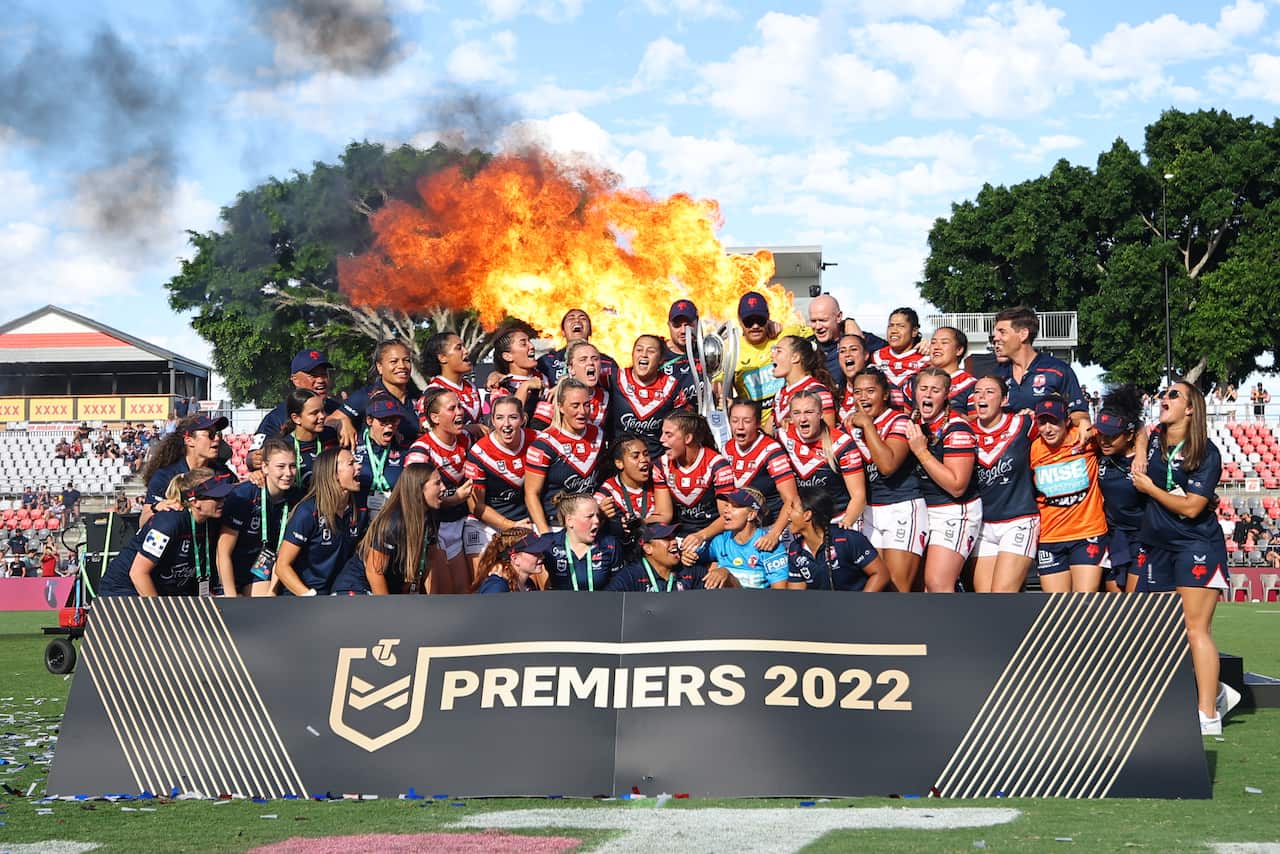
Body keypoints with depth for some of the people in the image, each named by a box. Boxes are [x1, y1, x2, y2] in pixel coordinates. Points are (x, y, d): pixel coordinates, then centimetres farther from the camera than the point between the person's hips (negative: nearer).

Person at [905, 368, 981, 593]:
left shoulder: (957, 429, -15)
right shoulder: (915, 423, 6)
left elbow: (957, 486, -23)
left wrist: (922, 451, -23)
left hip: (955, 513, -7)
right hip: (924, 511, 8)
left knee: (937, 584, -17)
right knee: (922, 586, 2)